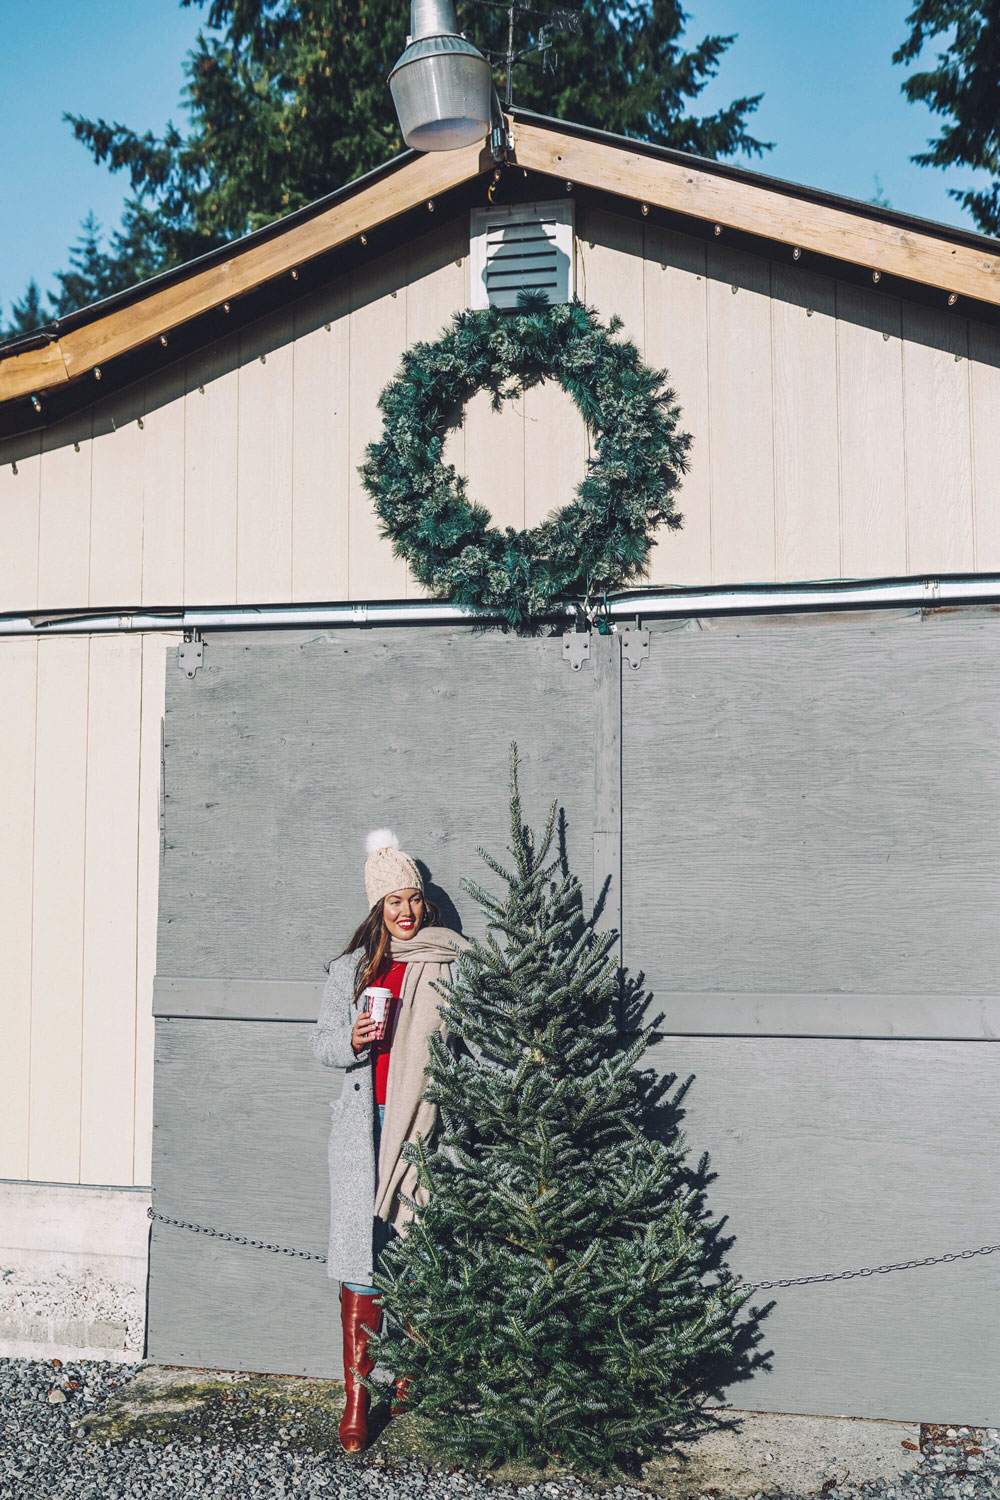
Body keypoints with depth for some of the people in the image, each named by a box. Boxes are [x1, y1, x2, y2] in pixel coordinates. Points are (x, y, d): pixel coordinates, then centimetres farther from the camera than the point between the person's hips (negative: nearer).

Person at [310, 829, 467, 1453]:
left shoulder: (451, 964, 6)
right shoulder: (352, 968, 11)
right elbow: (323, 1041, 13)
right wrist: (352, 1041, -8)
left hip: (428, 1122, -1)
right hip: (366, 1127, 1)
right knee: (364, 1256, -2)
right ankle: (357, 1396, 5)